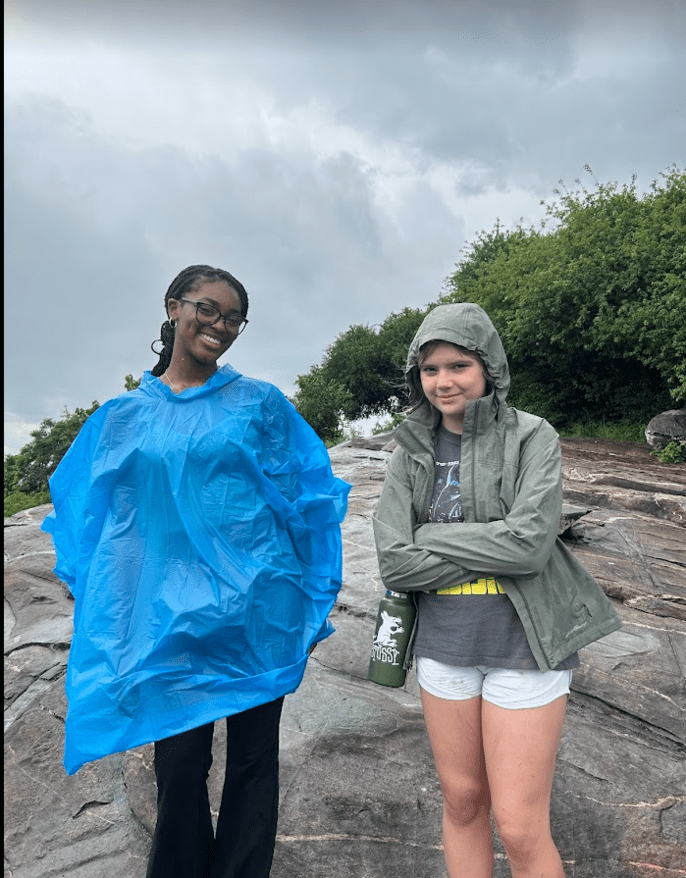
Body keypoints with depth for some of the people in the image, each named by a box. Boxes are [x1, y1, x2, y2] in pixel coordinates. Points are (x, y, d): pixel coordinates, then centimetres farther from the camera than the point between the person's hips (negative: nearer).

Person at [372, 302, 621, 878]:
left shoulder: (532, 437, -7)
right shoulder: (411, 453, 1)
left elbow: (530, 542, -21)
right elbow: (395, 565, -8)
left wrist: (432, 535, -12)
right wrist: (491, 553, -14)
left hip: (523, 648, -3)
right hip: (443, 646, 4)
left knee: (521, 828, 4)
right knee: (462, 801, 18)